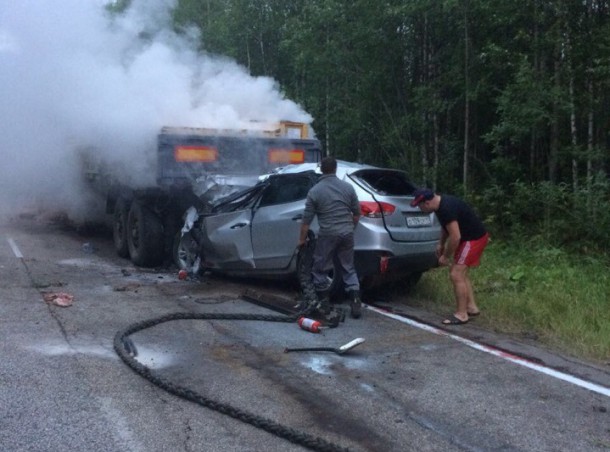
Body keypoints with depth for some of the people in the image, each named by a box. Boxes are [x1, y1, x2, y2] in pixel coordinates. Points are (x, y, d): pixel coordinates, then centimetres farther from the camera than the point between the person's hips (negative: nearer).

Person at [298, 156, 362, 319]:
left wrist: (302, 239, 7)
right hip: (347, 233, 4)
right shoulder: (348, 187, 4)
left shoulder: (315, 191, -5)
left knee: (320, 270, 11)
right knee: (349, 269, 12)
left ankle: (324, 303, 17)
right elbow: (357, 213, 11)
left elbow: (307, 219, -4)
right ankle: (356, 303, 4)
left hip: (327, 235, -3)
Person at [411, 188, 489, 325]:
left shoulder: (447, 208, -28)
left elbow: (455, 237, -27)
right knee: (461, 273, 17)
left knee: (456, 275, -10)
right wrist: (441, 244, 18)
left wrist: (446, 256, -15)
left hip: (474, 238, -10)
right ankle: (471, 307, 25)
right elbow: (446, 226, 22)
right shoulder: (441, 204, 3)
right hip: (470, 237, 10)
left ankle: (461, 314, -3)